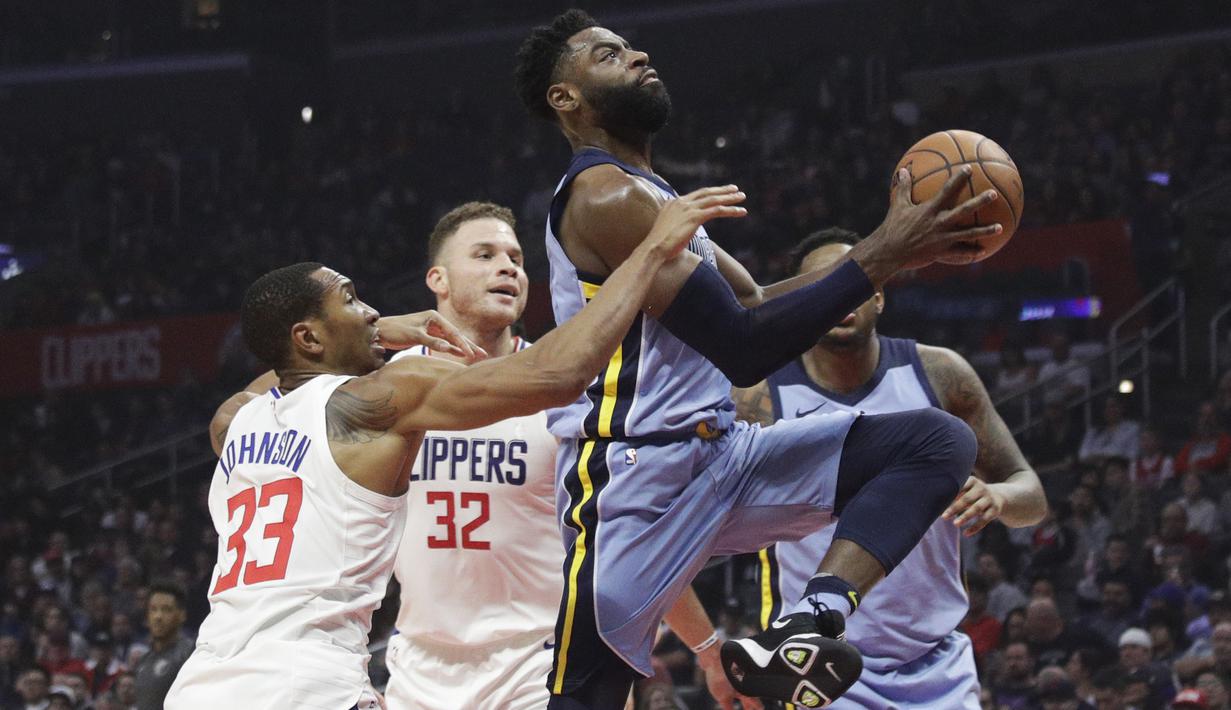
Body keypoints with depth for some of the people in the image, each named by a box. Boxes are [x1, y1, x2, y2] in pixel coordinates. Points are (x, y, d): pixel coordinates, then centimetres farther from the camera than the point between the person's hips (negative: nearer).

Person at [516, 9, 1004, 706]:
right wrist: (879, 258, -18)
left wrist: (897, 249, 13)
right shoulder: (606, 195, -13)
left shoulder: (649, 196, 19)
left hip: (721, 455, 9)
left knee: (938, 440, -1)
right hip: (638, 481, -9)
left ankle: (805, 631, -21)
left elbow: (752, 305, 24)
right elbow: (743, 349, -19)